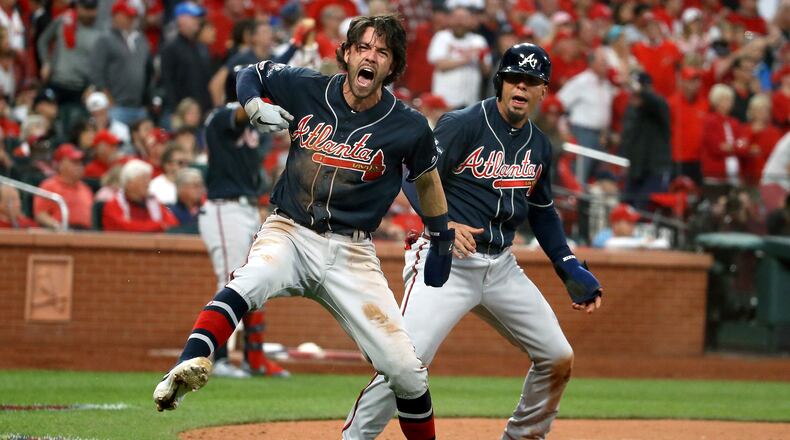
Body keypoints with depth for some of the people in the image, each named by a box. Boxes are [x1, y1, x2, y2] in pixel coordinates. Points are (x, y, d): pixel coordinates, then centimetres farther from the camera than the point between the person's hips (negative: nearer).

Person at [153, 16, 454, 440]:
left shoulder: (408, 127, -3)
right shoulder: (304, 89, -2)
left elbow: (426, 178, 16)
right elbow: (250, 74, 15)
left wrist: (442, 241, 21)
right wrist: (255, 108, -6)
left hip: (351, 255, 1)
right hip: (289, 234, -1)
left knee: (406, 370, -7)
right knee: (253, 279, -38)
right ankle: (189, 368, -55)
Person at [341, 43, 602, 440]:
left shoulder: (539, 146, 12)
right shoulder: (463, 124, -8)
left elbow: (542, 212, 24)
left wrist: (571, 268, 16)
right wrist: (442, 223, -31)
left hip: (502, 267, 7)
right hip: (446, 261, -7)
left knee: (558, 359, 7)